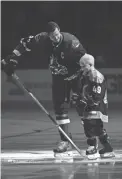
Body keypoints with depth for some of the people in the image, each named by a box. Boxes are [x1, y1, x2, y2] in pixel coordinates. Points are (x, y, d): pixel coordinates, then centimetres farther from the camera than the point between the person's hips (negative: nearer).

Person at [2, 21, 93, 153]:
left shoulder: (71, 41, -30)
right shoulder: (43, 39, -17)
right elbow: (25, 43, -3)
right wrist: (11, 60, -5)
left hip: (75, 76, -4)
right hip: (59, 77, 4)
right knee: (60, 107, -3)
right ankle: (65, 141, -1)